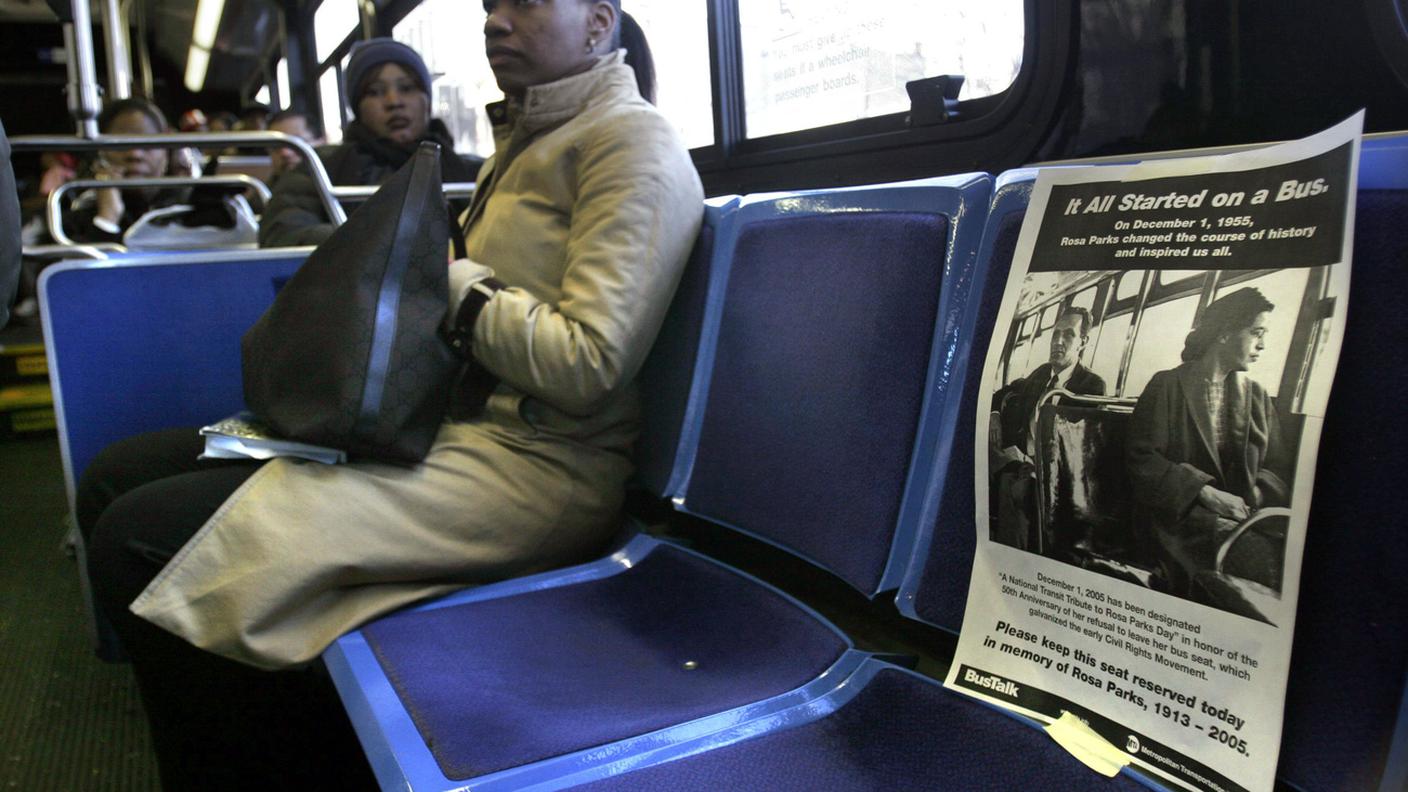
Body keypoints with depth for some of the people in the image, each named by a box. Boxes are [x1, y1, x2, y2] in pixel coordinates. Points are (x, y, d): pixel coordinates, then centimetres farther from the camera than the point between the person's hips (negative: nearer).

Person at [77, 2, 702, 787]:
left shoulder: (633, 142, -8)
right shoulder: (528, 136, 22)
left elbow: (586, 364, -18)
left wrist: (447, 279, -7)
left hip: (530, 465, -10)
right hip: (448, 420, 10)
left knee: (139, 541, -18)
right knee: (115, 481, 5)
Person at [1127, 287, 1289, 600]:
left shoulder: (1257, 396, 18)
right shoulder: (1168, 386, 3)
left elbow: (1274, 468, 14)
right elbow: (1141, 456, -7)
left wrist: (1253, 499, -8)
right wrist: (1205, 492, -15)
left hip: (1243, 513, 4)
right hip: (1181, 513, -4)